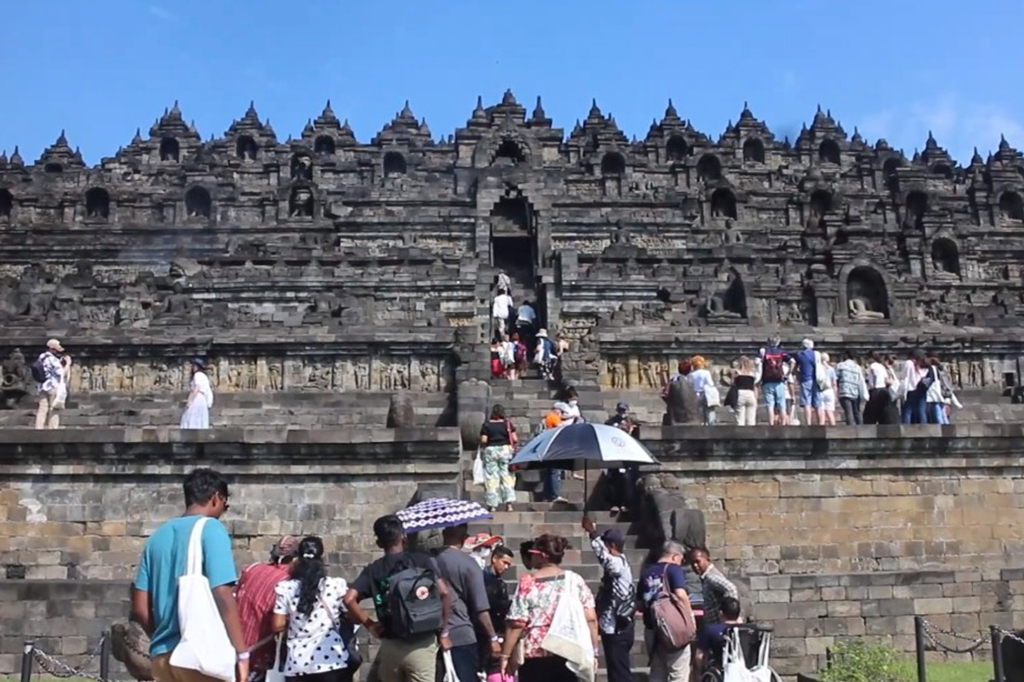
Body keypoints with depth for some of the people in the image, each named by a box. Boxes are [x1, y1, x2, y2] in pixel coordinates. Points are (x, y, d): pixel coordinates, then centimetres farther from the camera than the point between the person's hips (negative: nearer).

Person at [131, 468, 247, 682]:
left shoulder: (158, 536, 15)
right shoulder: (211, 529, -6)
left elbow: (140, 608, 14)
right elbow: (223, 596, -14)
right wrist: (242, 652, -12)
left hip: (162, 655, 7)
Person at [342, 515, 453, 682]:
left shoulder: (373, 570, 5)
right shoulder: (422, 561, 0)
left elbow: (349, 599, -8)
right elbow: (444, 593, -9)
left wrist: (369, 624, 3)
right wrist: (443, 631, 1)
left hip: (390, 646, 2)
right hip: (421, 644, -2)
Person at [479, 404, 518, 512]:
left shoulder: (487, 425, -1)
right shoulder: (507, 423, 1)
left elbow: (483, 440, -7)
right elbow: (515, 439, -3)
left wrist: (483, 447, 14)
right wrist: (512, 445, 17)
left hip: (490, 451, 0)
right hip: (505, 450, 1)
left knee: (491, 478, 4)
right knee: (507, 476, 6)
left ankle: (492, 504, 4)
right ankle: (509, 503, -2)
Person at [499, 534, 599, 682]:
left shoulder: (528, 582, -3)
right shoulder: (576, 580, 5)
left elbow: (516, 623, -7)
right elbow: (591, 619, 0)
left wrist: (505, 655, -1)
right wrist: (592, 652, 7)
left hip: (535, 655, -3)